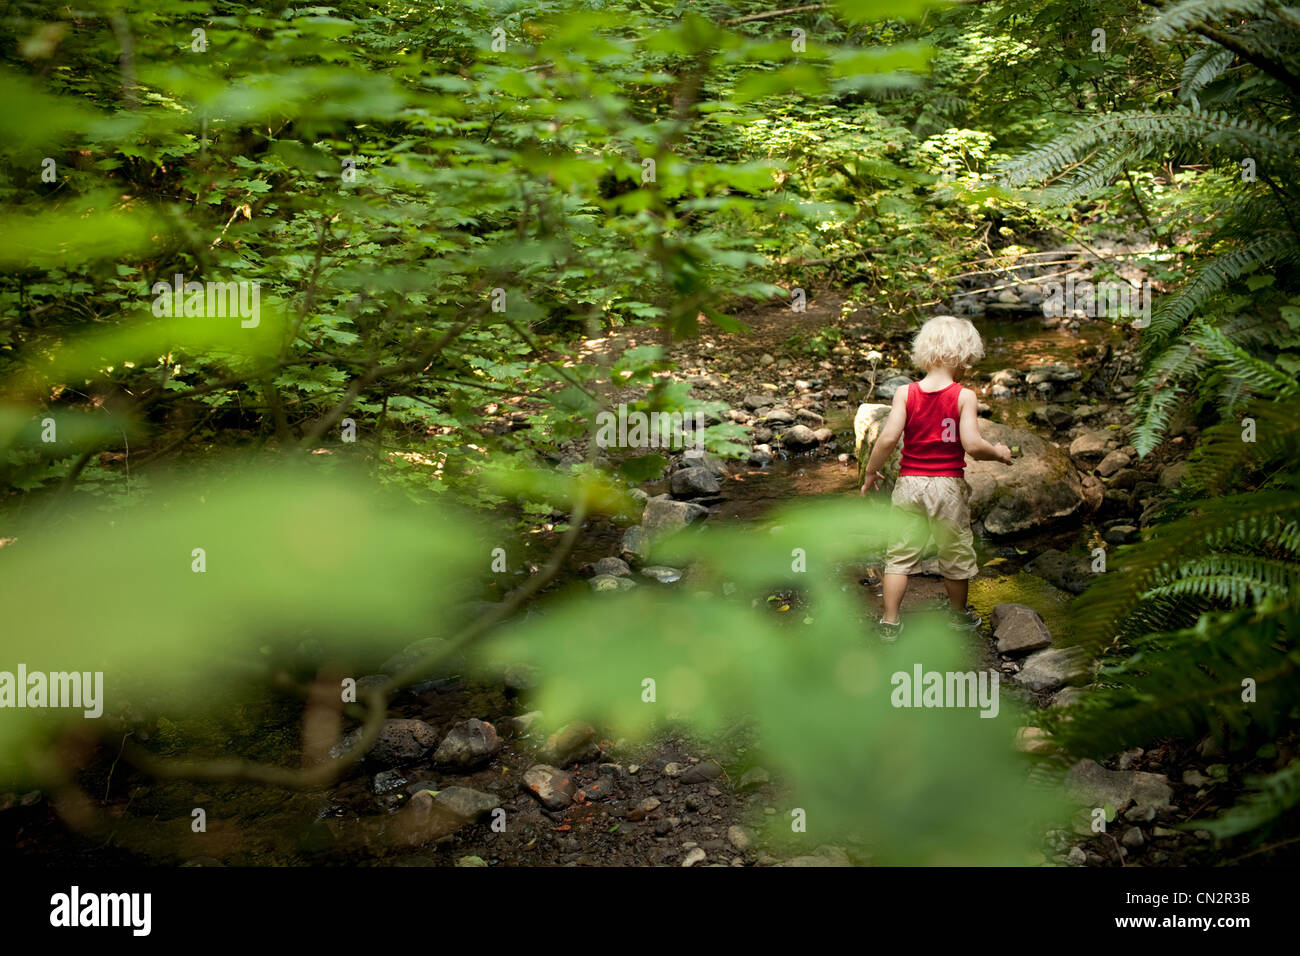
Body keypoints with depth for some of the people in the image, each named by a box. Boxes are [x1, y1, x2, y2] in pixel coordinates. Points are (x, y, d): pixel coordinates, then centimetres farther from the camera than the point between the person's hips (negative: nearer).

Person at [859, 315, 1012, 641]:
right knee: (956, 554, 17)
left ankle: (890, 621, 11)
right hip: (948, 484, -2)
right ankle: (959, 615, 34)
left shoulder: (905, 394, -5)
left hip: (910, 483, 2)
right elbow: (973, 445, -19)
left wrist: (871, 472, 1)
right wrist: (998, 453, 1)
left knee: (900, 553, 11)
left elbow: (888, 438, -12)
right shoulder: (964, 397, -12)